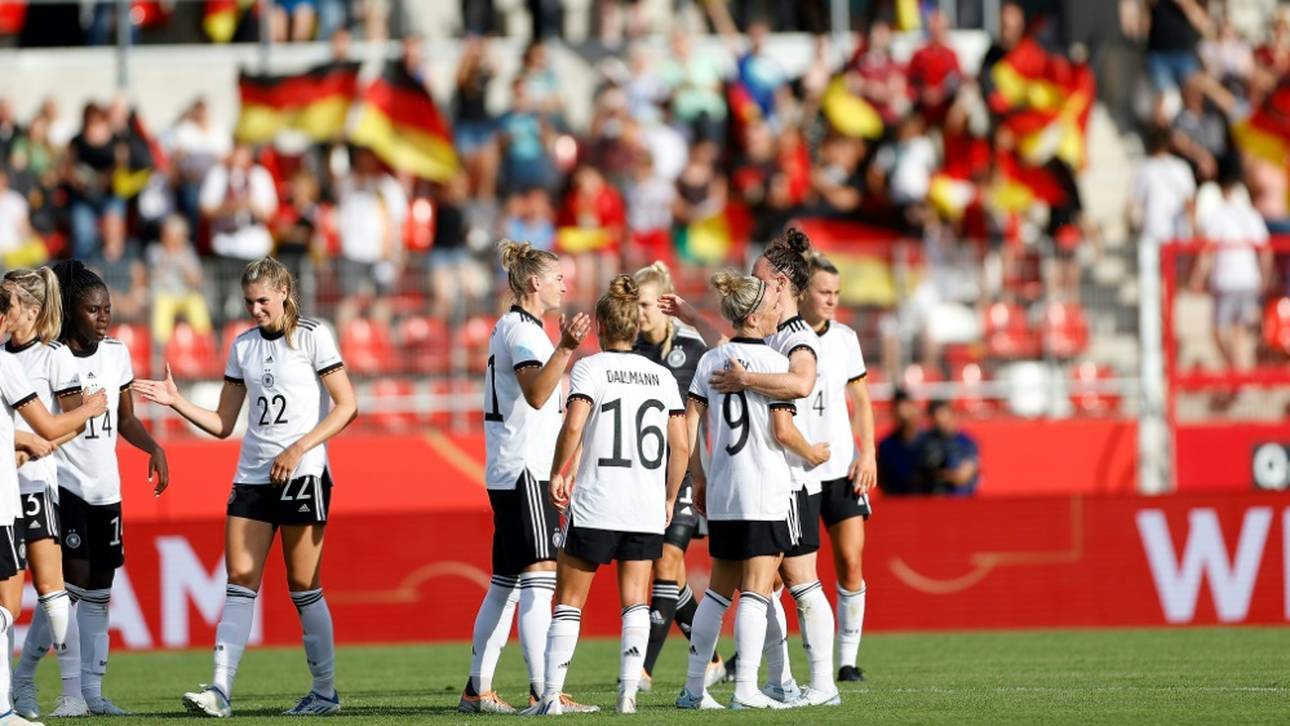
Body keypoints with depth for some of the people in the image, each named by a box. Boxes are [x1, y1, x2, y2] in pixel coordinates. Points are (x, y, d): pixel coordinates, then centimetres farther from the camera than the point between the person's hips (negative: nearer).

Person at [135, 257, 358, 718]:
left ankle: (325, 691, 9)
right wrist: (176, 402, -1)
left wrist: (299, 447, -17)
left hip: (303, 474, -5)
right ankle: (220, 690, -13)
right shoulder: (243, 346, 13)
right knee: (240, 580, -5)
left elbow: (346, 407, -7)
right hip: (252, 475, 5)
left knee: (304, 586, -2)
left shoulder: (312, 336, -3)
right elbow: (223, 424, 14)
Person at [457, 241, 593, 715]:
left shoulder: (513, 328, 20)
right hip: (525, 471, -11)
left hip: (509, 474, 11)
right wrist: (566, 349, -39)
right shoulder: (522, 329, -12)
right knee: (539, 578, -14)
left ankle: (478, 689, 12)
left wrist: (565, 351, 34)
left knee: (506, 584, 11)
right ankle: (543, 690, -19)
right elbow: (536, 394, -28)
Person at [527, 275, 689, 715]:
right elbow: (681, 447, 7)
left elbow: (573, 427, -18)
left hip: (594, 505, -4)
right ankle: (629, 691, -2)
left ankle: (551, 695, 0)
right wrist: (670, 498, 17)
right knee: (635, 600, 9)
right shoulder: (662, 376, 9)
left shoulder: (590, 368, -4)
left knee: (569, 601, 3)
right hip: (646, 509, 4)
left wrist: (558, 473, -5)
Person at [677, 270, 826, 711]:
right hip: (766, 492, -6)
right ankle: (746, 688, -11)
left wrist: (697, 478, 14)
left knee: (718, 590, 15)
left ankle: (693, 687, 15)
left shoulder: (710, 361, 7)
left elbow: (690, 422, 5)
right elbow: (782, 431, -12)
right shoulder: (773, 361, -9)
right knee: (756, 591, -5)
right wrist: (813, 454, 6)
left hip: (721, 493, 6)